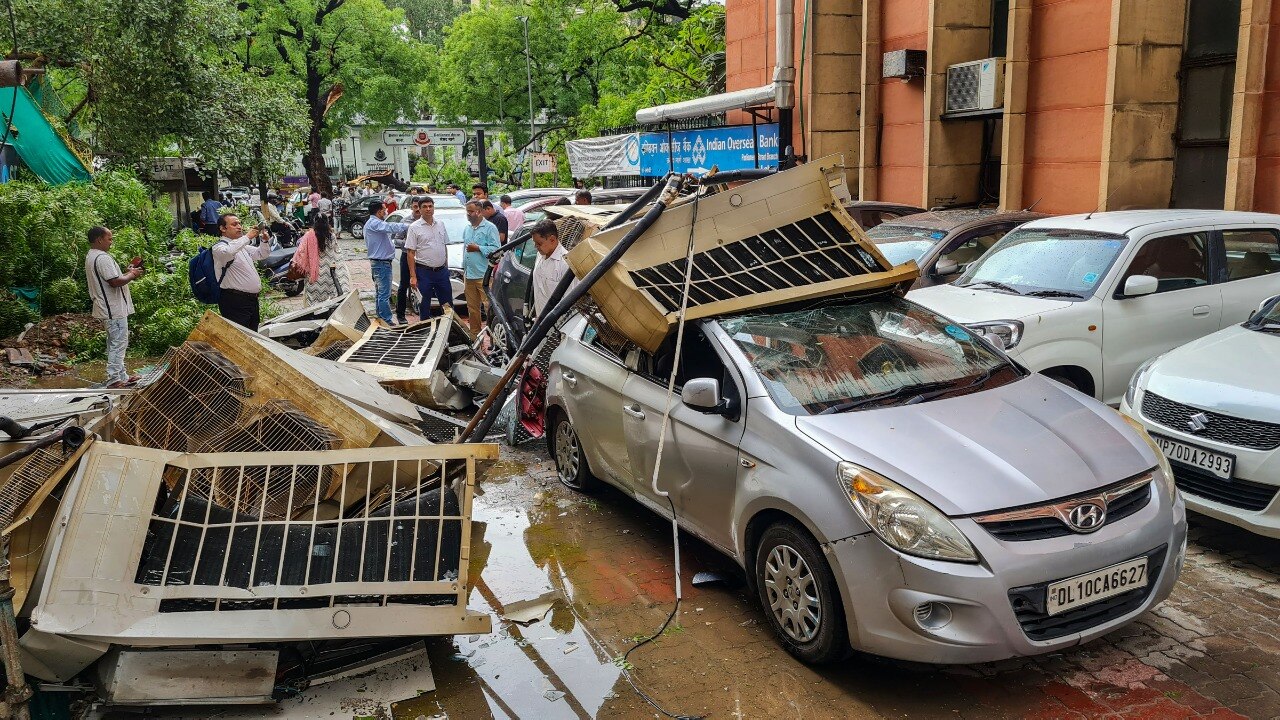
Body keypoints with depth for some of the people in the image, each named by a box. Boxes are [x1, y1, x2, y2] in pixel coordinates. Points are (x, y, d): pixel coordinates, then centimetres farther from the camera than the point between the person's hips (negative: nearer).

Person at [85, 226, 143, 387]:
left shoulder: (90, 257, 15)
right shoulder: (103, 258, -19)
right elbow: (115, 282, -25)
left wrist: (127, 273, 12)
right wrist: (132, 274, -9)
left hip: (107, 309, 11)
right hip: (114, 309, -11)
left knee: (114, 343, 15)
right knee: (119, 343, -6)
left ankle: (121, 376, 22)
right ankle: (114, 380, -4)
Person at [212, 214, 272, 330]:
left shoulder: (242, 246, 20)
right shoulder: (219, 247, -8)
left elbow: (262, 254, 25)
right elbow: (227, 252, -31)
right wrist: (247, 237, -27)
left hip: (252, 299, 9)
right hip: (234, 301, -9)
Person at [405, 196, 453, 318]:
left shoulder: (441, 225, 10)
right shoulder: (415, 227, -5)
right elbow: (410, 253, -7)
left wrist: (446, 267, 12)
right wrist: (413, 276, -13)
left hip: (441, 270, 4)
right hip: (424, 271, -4)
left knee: (447, 303, 9)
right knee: (425, 306, 4)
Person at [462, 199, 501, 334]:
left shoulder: (489, 228, -6)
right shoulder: (467, 229, 18)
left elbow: (496, 248, -14)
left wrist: (478, 248, -14)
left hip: (484, 276, -8)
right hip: (469, 275, 8)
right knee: (472, 307, 12)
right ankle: (475, 333, 20)